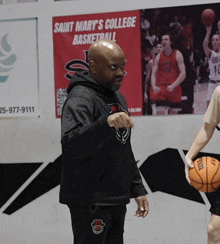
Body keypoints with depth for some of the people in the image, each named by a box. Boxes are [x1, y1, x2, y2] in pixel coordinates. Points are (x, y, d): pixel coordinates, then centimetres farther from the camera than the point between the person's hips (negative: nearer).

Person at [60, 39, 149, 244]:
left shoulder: (117, 97, 16)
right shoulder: (81, 98, -14)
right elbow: (71, 145, -32)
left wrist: (137, 189, 21)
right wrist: (105, 123, -47)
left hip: (116, 200, 9)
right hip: (90, 202, -9)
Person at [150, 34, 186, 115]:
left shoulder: (177, 55, 0)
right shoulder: (159, 57, 8)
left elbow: (183, 74, -6)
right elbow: (153, 74, 6)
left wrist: (173, 85, -17)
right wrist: (154, 86, -13)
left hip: (174, 89, -1)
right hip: (160, 89, 1)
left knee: (173, 112, 4)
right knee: (160, 113, -12)